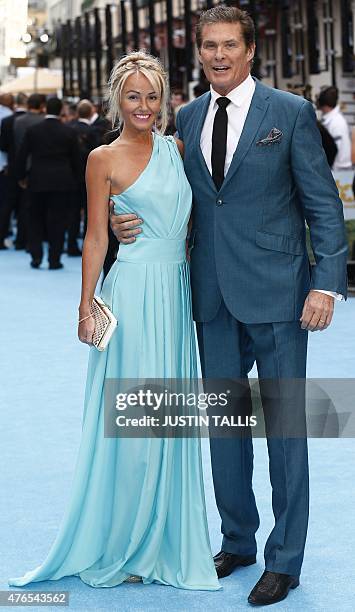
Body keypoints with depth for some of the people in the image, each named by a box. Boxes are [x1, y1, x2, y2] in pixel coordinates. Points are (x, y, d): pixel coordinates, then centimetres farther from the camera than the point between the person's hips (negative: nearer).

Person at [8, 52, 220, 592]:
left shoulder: (177, 147, 10)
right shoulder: (105, 159, -4)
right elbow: (96, 239, -3)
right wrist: (86, 308, -6)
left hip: (177, 293, 5)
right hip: (133, 294, -5)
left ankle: (164, 540, 21)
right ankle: (120, 544, 12)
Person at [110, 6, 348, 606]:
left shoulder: (291, 112, -4)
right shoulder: (187, 118, 10)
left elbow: (323, 204, -5)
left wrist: (327, 282, -14)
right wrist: (130, 222, -4)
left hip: (275, 292, -5)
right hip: (213, 295, 5)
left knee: (283, 423, 2)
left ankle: (284, 561, 12)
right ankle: (237, 541, 29)